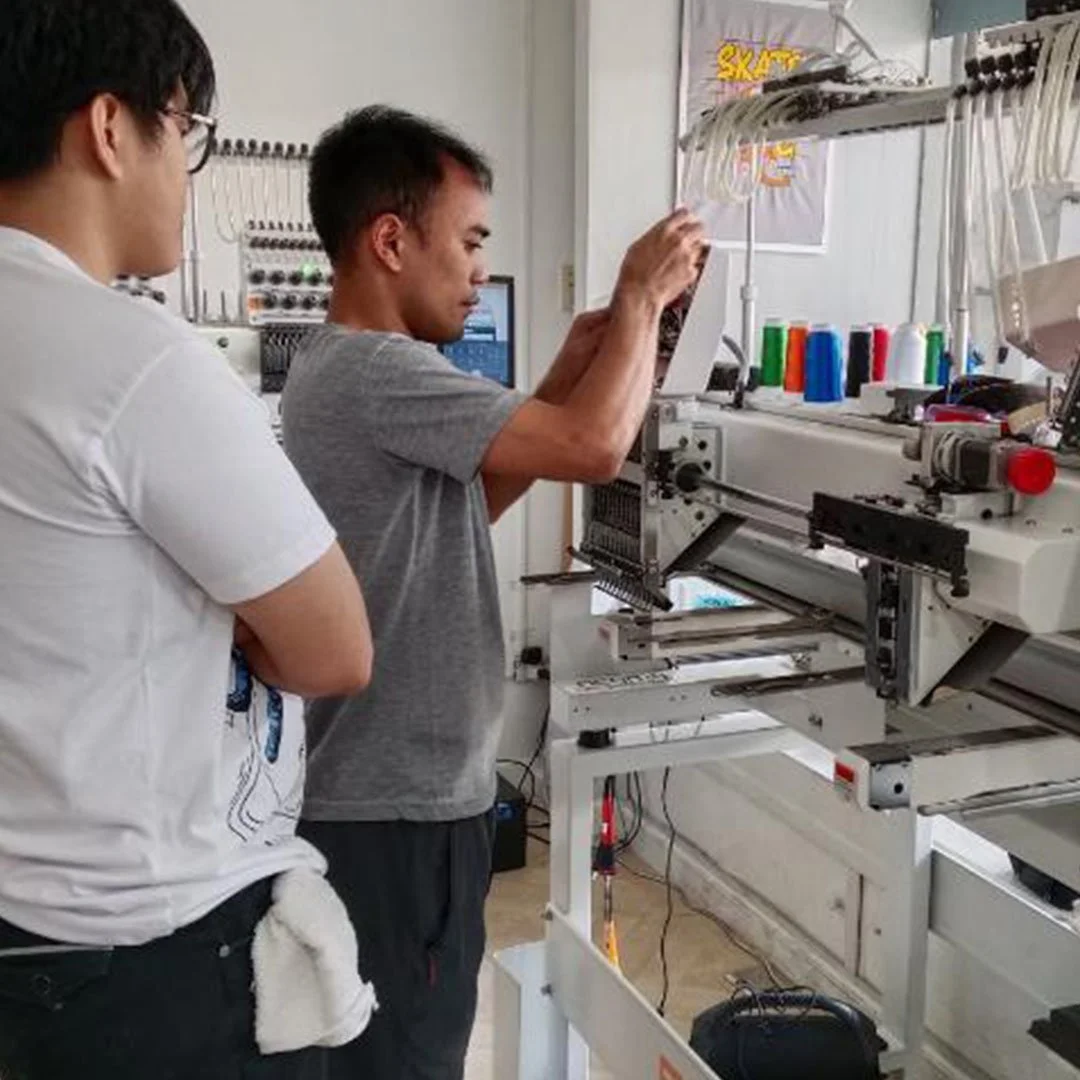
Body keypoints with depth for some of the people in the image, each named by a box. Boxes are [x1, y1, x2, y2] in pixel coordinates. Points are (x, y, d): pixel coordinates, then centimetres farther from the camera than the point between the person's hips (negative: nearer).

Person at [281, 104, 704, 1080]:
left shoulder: (342, 366, 12)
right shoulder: (377, 373, -23)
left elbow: (459, 506, 18)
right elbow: (597, 447, -29)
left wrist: (566, 376, 9)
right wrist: (643, 296, -11)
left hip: (375, 789, 10)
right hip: (397, 810, -10)